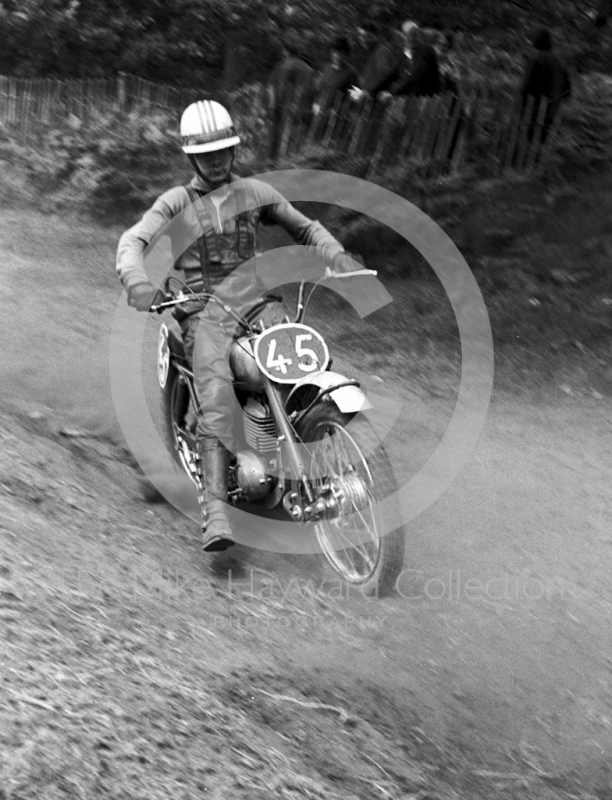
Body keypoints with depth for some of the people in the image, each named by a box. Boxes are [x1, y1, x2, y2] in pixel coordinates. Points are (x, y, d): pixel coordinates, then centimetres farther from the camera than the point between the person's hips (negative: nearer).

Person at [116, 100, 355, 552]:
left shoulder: (255, 192, 15)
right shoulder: (177, 202, 9)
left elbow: (304, 227, 23)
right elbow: (134, 240, -6)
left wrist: (336, 254, 3)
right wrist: (137, 281, -28)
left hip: (255, 302, 3)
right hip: (204, 312, -3)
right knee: (217, 396, -28)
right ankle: (215, 510, -37)